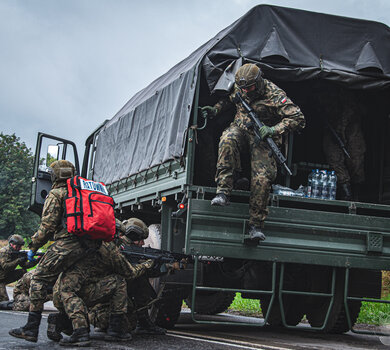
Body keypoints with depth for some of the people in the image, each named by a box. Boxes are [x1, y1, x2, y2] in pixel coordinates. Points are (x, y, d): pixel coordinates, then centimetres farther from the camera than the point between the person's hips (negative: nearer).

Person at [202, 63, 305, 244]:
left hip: (262, 138, -3)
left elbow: (298, 119, -21)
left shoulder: (274, 95, -19)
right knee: (227, 140, -35)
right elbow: (228, 98, 23)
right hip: (240, 129, 3)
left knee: (262, 178, -21)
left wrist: (273, 130, -30)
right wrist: (216, 109, 7)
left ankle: (256, 224, -12)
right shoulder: (238, 87, -3)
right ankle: (223, 191, -36)